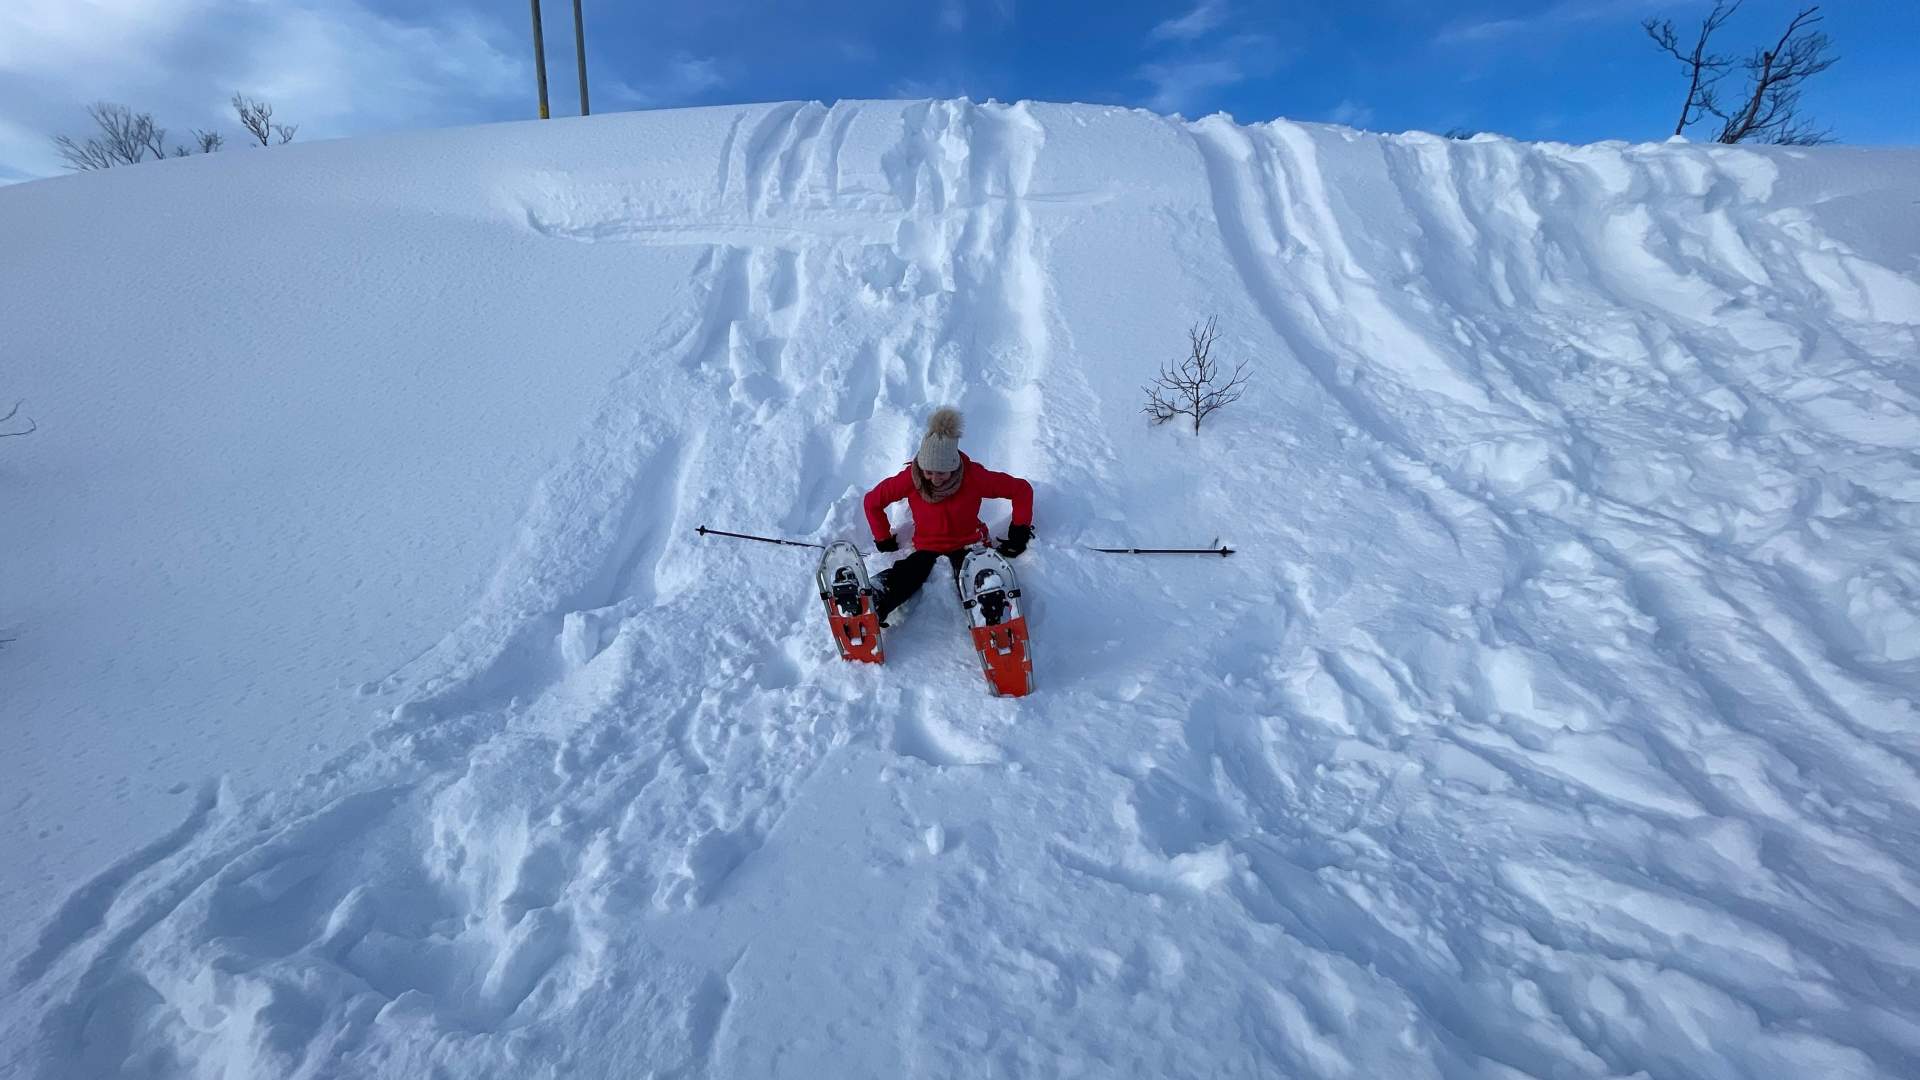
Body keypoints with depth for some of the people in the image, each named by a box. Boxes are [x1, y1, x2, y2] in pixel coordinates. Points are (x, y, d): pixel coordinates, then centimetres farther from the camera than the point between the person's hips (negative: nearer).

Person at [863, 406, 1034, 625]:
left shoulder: (974, 476, -17)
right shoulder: (911, 478, -13)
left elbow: (1022, 489, -6)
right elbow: (872, 502, 2)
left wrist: (1020, 532, -6)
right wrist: (884, 539, 4)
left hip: (967, 543, -1)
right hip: (926, 547, 1)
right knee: (900, 580, -31)